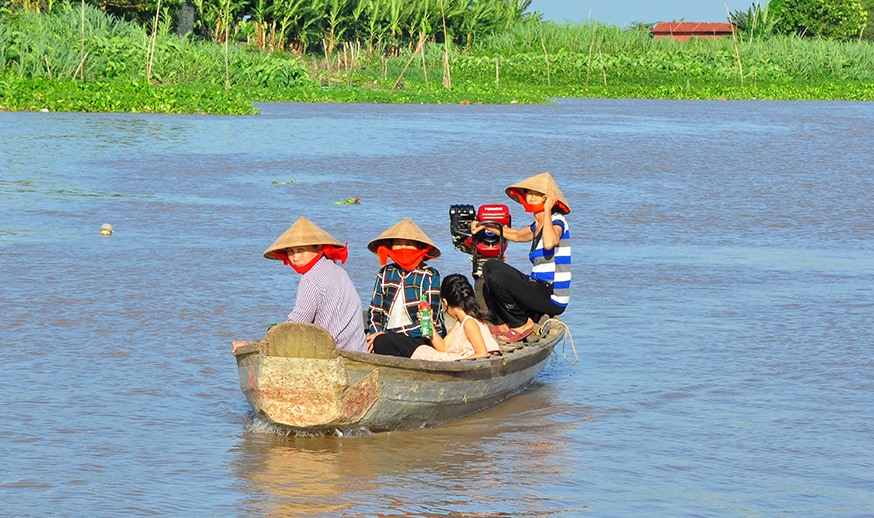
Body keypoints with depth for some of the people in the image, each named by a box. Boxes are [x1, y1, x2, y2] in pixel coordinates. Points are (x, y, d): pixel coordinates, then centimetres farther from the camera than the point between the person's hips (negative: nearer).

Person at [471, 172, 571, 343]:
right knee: (490, 267, 17)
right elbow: (514, 234, 33)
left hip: (552, 299, -10)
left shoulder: (557, 221, -12)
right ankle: (505, 323, 9)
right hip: (541, 289, 10)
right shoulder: (537, 226, 14)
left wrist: (547, 211, -24)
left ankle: (523, 323, -5)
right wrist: (485, 226, 20)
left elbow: (549, 243, -35)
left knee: (497, 275, -21)